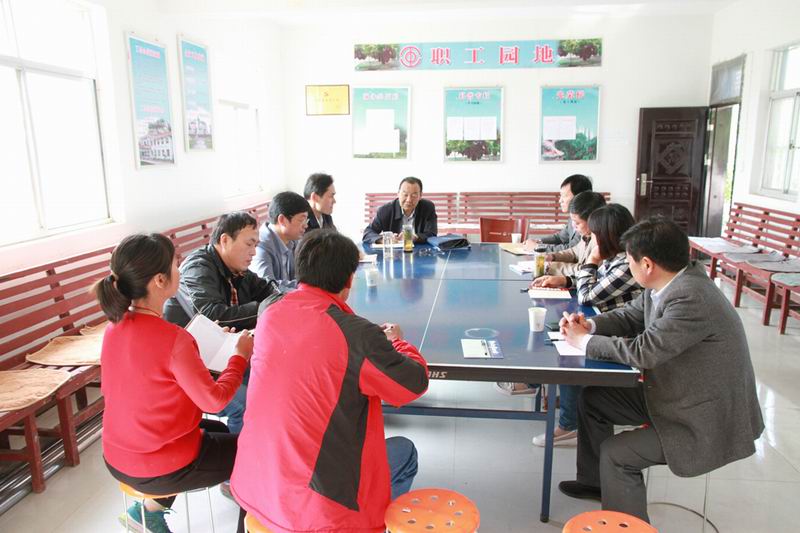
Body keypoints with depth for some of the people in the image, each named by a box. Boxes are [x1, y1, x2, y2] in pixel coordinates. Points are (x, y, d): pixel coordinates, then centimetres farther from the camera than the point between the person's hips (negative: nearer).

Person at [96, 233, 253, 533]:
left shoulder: (116, 325, -6)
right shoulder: (173, 339, -30)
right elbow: (214, 400, -19)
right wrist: (241, 355, -7)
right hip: (159, 468, -7)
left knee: (219, 431, 29)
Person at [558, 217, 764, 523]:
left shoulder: (692, 299, -32)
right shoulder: (668, 282, -4)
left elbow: (643, 352, -33)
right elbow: (630, 316, 8)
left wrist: (584, 341, -18)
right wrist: (590, 326, -11)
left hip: (707, 420, -10)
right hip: (670, 393, 10)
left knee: (615, 454, -18)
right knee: (592, 399, 13)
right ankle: (595, 482, 33)